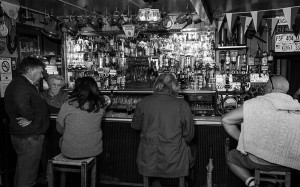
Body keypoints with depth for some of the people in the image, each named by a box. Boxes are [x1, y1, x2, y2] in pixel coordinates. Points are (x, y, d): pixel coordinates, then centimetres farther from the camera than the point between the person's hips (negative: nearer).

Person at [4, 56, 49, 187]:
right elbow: (22, 107, -37)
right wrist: (32, 118, -19)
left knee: (21, 173, 22)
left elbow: (36, 106, 14)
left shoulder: (25, 85, 16)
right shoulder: (20, 86, -19)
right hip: (29, 138, -11)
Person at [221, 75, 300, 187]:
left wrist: (244, 142, -1)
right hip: (288, 163, 5)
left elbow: (226, 120, -10)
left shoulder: (256, 104, -12)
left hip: (259, 160, -4)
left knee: (231, 156, 23)